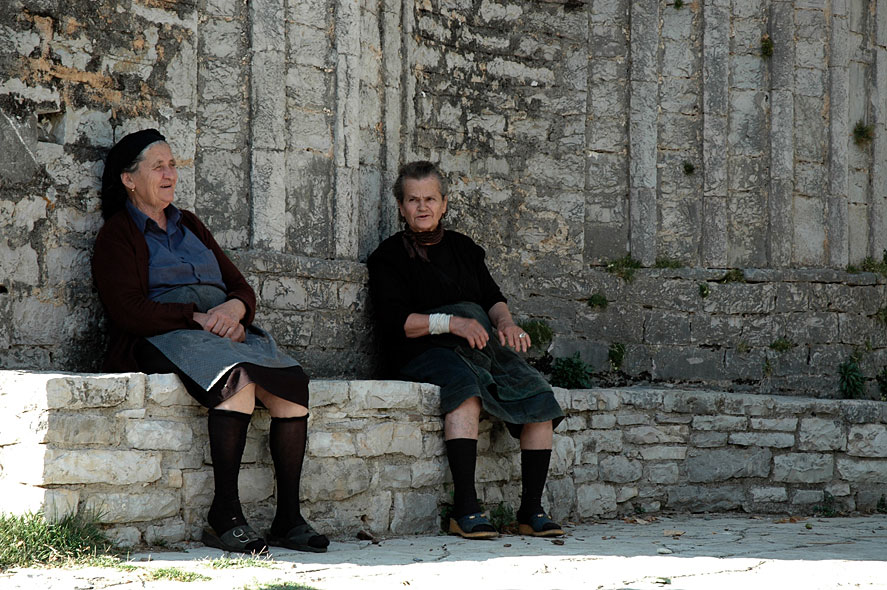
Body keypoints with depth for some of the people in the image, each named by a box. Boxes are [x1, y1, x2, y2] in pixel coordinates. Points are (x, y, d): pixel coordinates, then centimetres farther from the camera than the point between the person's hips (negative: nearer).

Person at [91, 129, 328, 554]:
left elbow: (242, 289, 21)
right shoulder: (117, 235, 7)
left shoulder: (189, 226, 28)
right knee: (241, 377, -36)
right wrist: (198, 318, -15)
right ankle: (224, 517, -34)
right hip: (162, 340, -6)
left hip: (227, 334, 6)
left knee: (291, 383, -24)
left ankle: (289, 517, -26)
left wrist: (234, 309, -4)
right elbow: (128, 311, -8)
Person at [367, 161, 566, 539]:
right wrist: (450, 322, -20)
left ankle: (531, 510, -19)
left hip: (482, 344, 5)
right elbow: (394, 321, -7)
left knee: (538, 397, -20)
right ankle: (465, 509, -42)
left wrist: (505, 322, -8)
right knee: (464, 387, -39)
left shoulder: (464, 248, 23)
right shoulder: (389, 256, 6)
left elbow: (492, 297, 16)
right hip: (424, 352, -5)